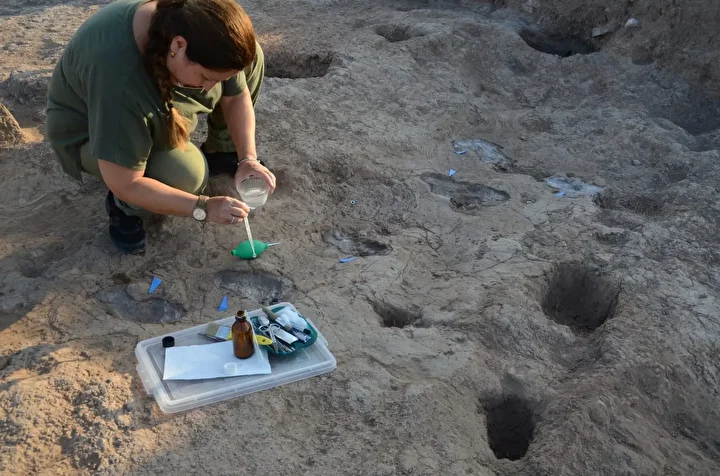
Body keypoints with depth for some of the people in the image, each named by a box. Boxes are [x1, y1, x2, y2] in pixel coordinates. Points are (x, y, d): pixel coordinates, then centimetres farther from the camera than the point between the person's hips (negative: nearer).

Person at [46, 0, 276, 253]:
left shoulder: (196, 27, -24)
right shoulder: (118, 80, -43)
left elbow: (237, 97, -9)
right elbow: (126, 184, -35)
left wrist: (248, 158, -21)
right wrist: (204, 207, -34)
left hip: (154, 93, 7)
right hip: (89, 132, -6)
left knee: (251, 57, -7)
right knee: (185, 174, -35)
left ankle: (220, 150, 10)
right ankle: (123, 205, -4)